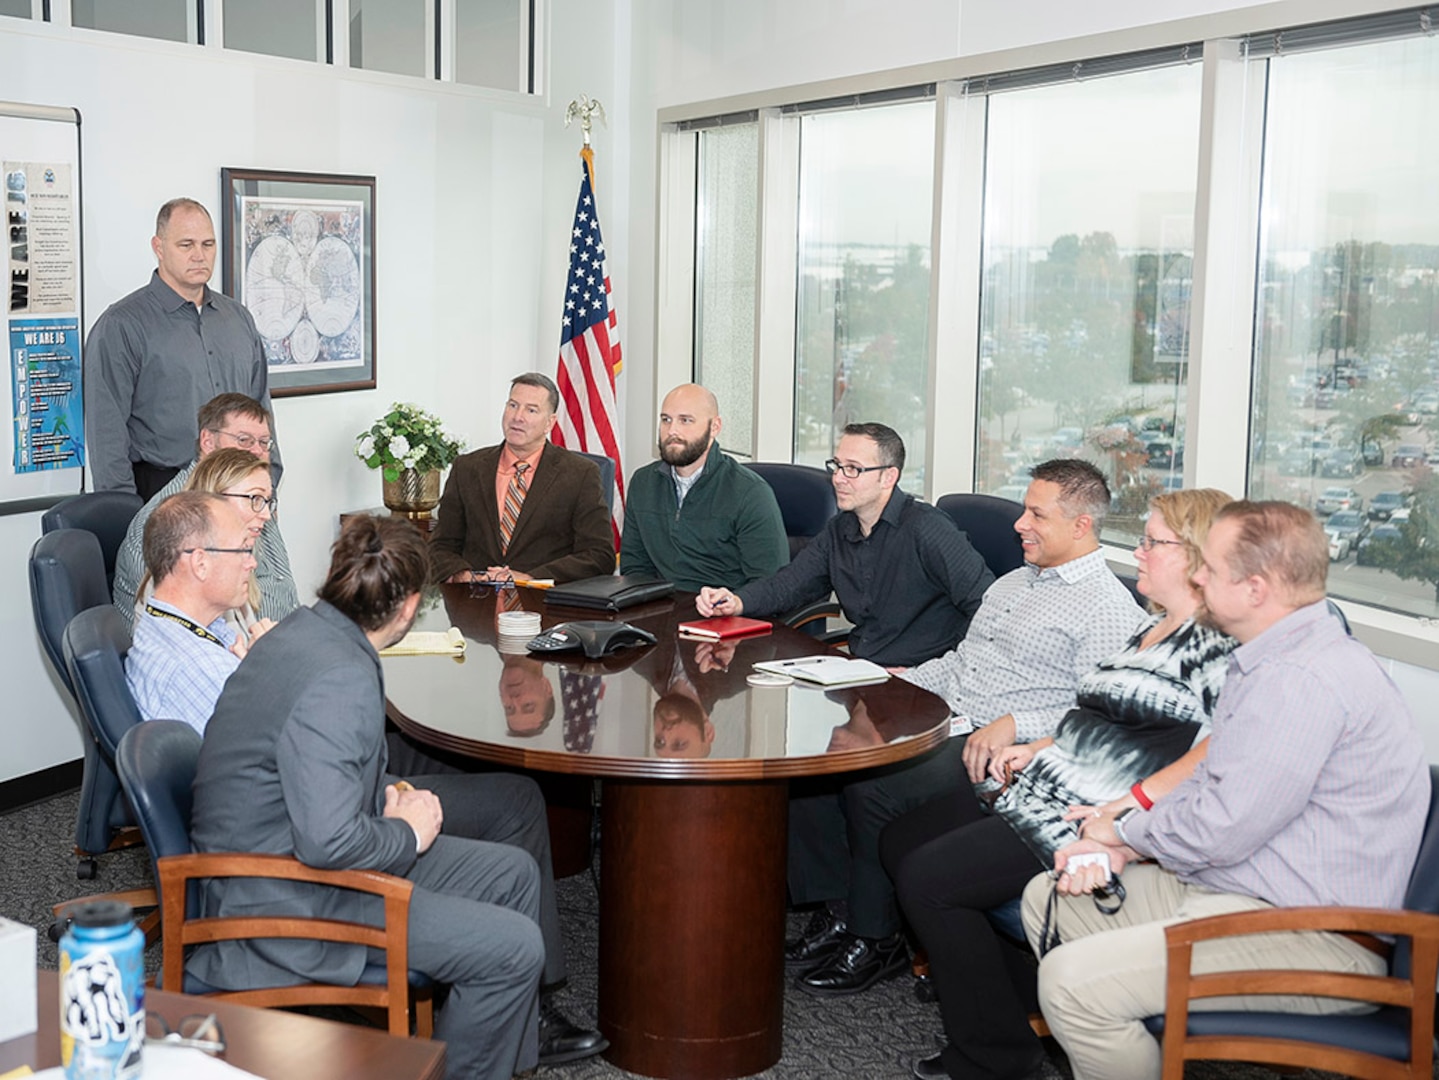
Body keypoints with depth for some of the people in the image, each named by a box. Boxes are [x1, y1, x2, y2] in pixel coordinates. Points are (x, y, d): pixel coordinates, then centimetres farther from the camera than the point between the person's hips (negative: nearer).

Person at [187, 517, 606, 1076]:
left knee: (516, 873, 11)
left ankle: (521, 1024, 27)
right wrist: (409, 833, -15)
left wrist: (386, 796, 4)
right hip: (285, 904, -10)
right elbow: (328, 841, -34)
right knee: (515, 947, -13)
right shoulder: (340, 680, -28)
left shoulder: (304, 629, 3)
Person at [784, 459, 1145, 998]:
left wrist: (1015, 723, -24)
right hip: (937, 722, 9)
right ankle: (836, 910, 0)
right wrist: (903, 679, 13)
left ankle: (876, 939, -8)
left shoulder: (1109, 607, -6)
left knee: (875, 789, -29)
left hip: (1004, 751, -9)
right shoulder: (1012, 583, 23)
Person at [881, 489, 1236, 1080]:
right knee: (900, 840, 10)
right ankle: (1010, 993, 13)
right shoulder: (1154, 627, 18)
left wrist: (1133, 803, -29)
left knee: (926, 877, -18)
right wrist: (1042, 749, 15)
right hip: (1041, 788, 11)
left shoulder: (1218, 644, -14)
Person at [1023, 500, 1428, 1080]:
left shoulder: (1305, 680, -25)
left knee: (1072, 981, -22)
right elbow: (1208, 784, 17)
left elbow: (1219, 831, -25)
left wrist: (1124, 831, -4)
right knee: (1047, 898, 13)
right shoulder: (1270, 660, 12)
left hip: (1314, 942, -11)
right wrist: (1119, 848, 1)